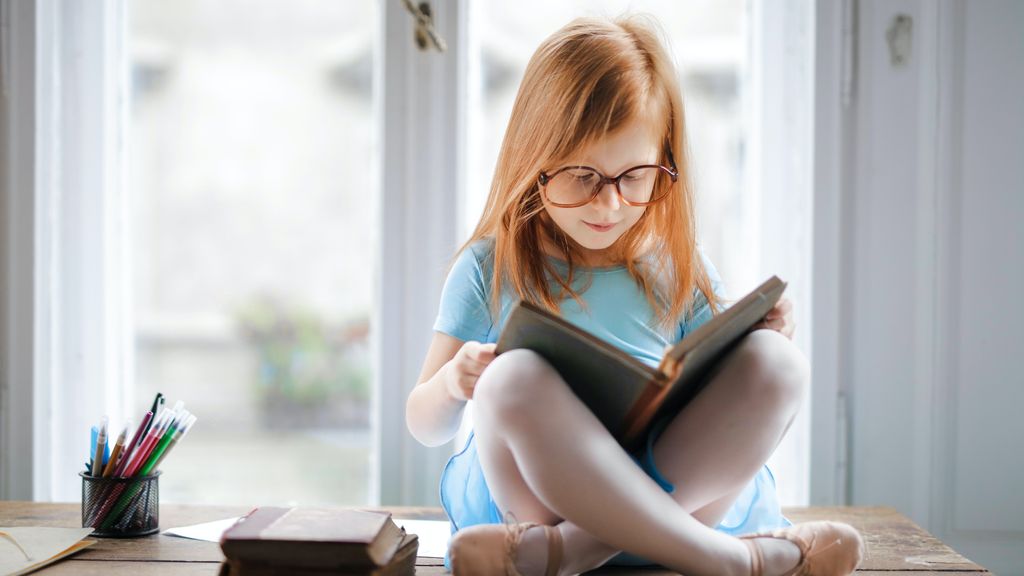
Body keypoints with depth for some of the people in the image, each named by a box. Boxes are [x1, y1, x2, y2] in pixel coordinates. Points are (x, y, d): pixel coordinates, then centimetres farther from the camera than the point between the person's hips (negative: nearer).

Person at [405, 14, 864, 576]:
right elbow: (425, 425, 9)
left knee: (775, 364, -22)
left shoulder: (680, 271, 11)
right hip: (533, 486, -2)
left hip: (680, 487, 3)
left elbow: (725, 415, 14)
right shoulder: (490, 269, 6)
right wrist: (453, 383, -14)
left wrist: (761, 348, -5)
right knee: (514, 378, -34)